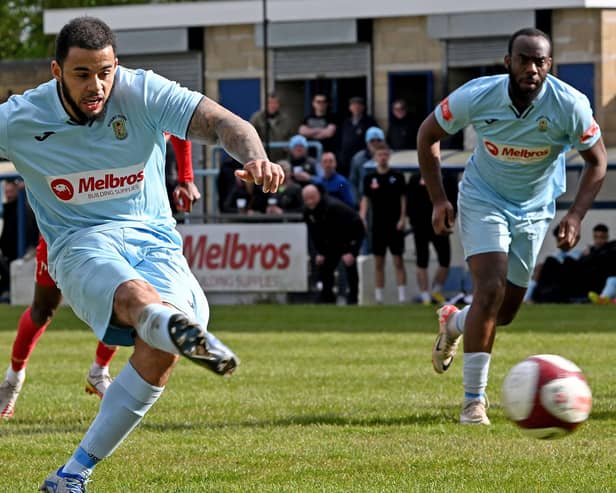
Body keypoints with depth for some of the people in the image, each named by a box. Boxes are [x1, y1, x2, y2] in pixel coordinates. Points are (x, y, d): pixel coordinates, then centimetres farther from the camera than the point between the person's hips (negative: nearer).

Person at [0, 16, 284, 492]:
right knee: (134, 294, -38)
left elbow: (221, 122, -15)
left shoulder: (143, 93, -5)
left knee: (159, 353, -27)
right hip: (81, 246, -1)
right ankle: (182, 327, -77)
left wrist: (255, 157, -37)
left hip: (154, 240, 1)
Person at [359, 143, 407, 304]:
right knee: (378, 262, 6)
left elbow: (403, 198, 3)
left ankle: (402, 297, -4)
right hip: (377, 225, 2)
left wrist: (402, 218, -7)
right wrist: (362, 218, -5)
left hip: (395, 225, -2)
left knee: (398, 260, -4)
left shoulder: (397, 176, 2)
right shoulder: (370, 178, 7)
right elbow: (365, 199, 8)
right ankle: (378, 298, 10)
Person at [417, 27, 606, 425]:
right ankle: (474, 400, -12)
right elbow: (428, 134, -5)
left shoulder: (570, 105, -22)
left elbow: (597, 161, -7)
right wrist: (438, 200, -9)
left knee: (506, 312, 8)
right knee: (491, 289, -21)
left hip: (535, 209, 3)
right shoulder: (477, 96, -23)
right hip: (483, 199, -2)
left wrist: (576, 216, -18)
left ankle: (454, 323, 44)